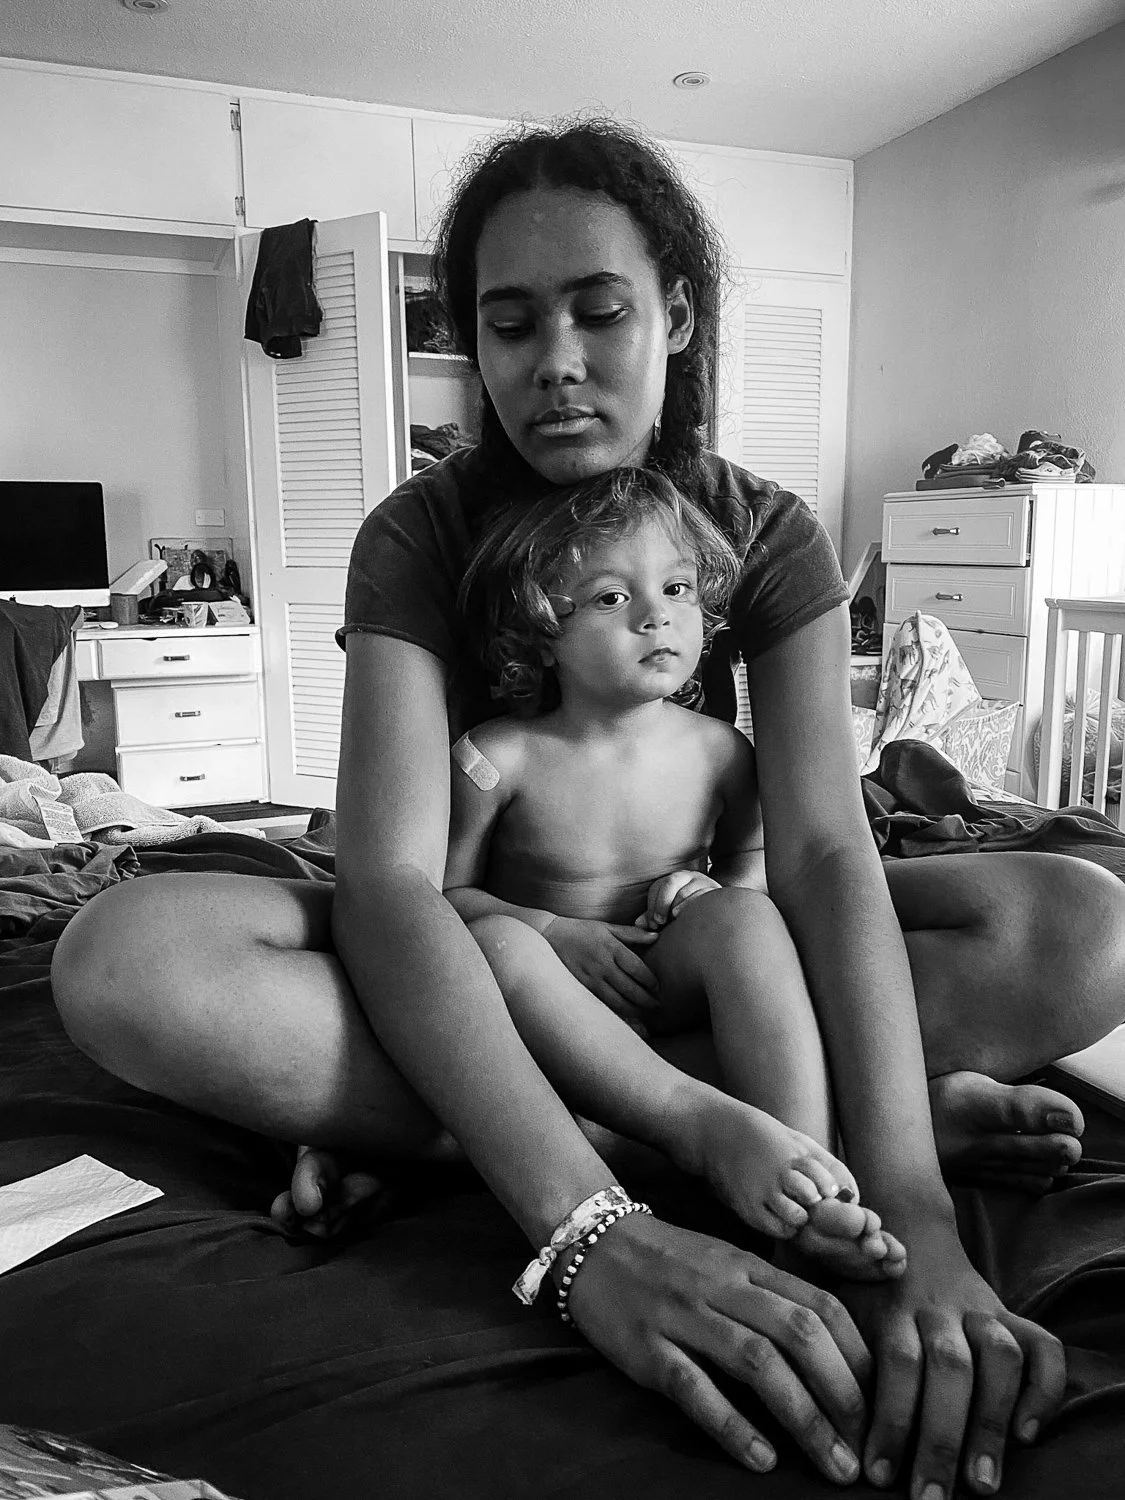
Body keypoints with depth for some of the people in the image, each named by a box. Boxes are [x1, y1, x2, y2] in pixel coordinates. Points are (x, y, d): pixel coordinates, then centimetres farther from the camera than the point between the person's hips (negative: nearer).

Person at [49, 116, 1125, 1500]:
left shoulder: (767, 535, -9)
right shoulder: (419, 535, -14)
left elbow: (823, 851, -23)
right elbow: (390, 882, -29)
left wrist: (912, 1216, -39)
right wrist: (588, 1226, -44)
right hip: (468, 956, -1)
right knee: (118, 960, -30)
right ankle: (719, 1115, -27)